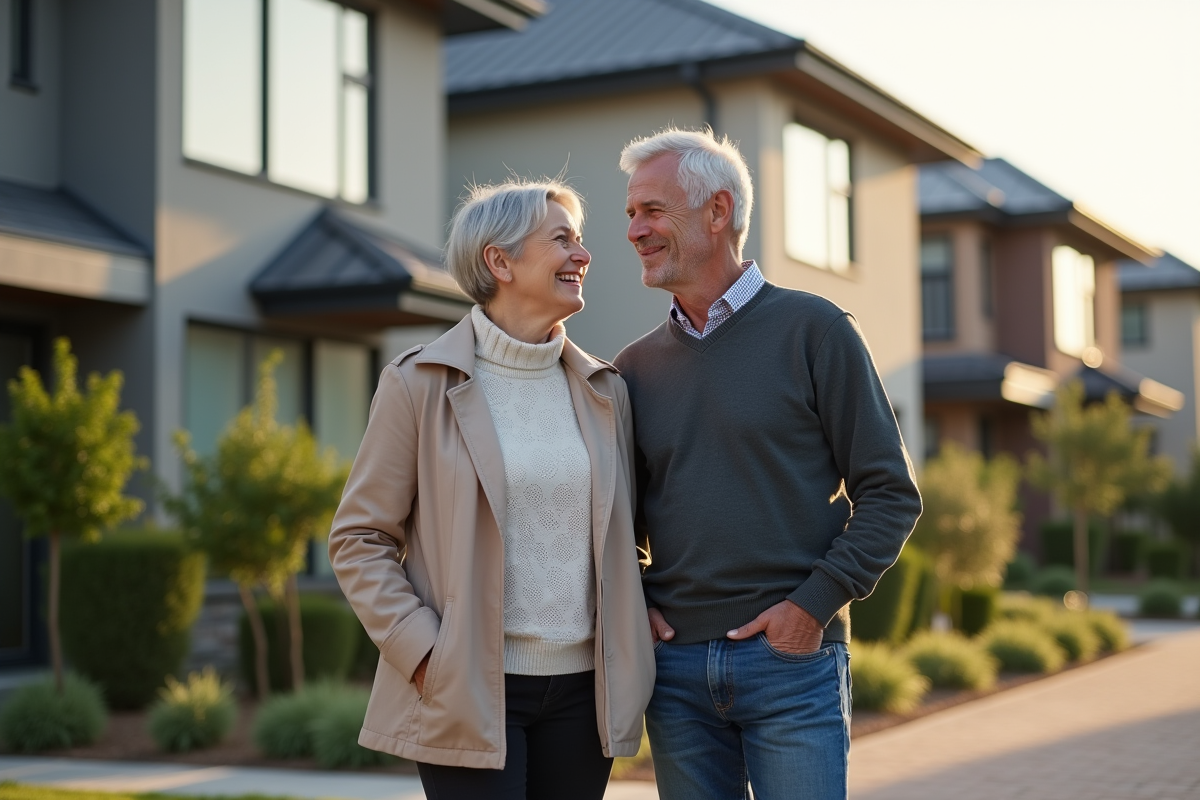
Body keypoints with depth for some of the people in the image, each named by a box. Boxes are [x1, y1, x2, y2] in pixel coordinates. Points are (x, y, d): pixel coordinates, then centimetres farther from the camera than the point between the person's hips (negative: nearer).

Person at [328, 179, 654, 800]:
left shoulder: (603, 391, 10)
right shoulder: (420, 384, -3)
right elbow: (358, 539, -3)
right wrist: (424, 655, -12)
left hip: (581, 692, 5)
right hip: (468, 693, -4)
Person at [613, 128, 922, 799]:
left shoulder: (813, 330, -2)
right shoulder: (637, 366, 11)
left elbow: (891, 495, -3)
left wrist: (815, 605, -12)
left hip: (791, 658, -4)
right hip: (675, 664, 4)